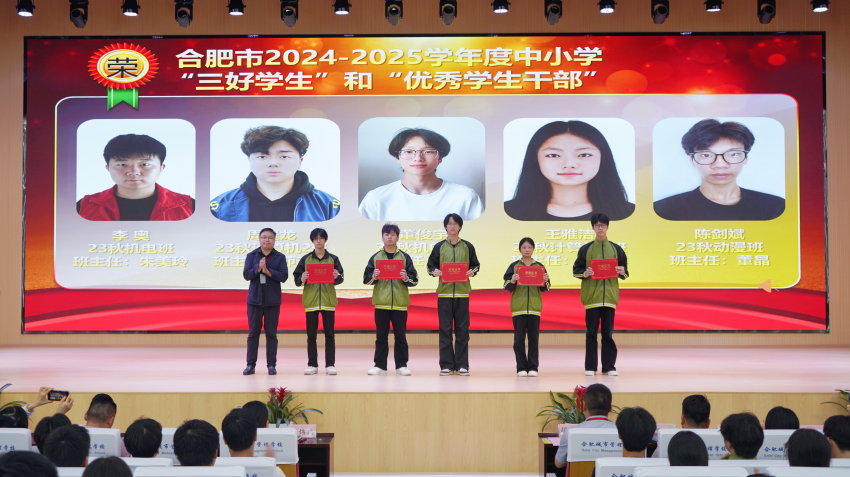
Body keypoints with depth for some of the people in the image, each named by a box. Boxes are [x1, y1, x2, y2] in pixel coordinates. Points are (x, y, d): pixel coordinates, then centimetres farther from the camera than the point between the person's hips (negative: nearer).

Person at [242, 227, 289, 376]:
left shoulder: (280, 257, 4)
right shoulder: (251, 256, 6)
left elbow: (284, 276, -7)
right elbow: (246, 274, -3)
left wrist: (268, 271, -17)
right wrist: (258, 268, -19)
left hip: (272, 301, -1)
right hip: (255, 299, 1)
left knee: (271, 333, 2)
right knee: (253, 333, 4)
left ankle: (271, 365, 7)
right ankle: (251, 365, 8)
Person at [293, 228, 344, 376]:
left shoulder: (333, 258, 7)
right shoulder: (306, 259, 7)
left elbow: (340, 279, 5)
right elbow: (297, 280, 6)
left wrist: (337, 276, -17)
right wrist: (302, 279, -15)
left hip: (328, 301, 0)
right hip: (311, 301, 0)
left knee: (329, 334, 1)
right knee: (311, 335, 2)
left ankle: (330, 365, 4)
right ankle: (312, 365, 8)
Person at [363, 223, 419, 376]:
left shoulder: (405, 257, 7)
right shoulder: (375, 257, 9)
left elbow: (415, 279, 6)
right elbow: (366, 279, 8)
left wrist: (406, 278, -14)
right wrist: (374, 276, -12)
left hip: (400, 302, -1)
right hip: (381, 302, 1)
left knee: (400, 335, 2)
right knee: (381, 335, 4)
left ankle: (401, 365, 8)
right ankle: (380, 365, 10)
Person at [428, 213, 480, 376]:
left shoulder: (467, 246, 10)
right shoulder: (439, 247, 9)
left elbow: (476, 264, 14)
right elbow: (430, 266, 12)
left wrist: (472, 271, -7)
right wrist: (435, 272, -9)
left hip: (462, 292, 0)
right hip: (444, 291, 0)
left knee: (462, 329, 1)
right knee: (445, 329, -1)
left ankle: (462, 365, 6)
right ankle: (446, 365, 4)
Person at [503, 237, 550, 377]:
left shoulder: (539, 266, 10)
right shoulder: (514, 266, 6)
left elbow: (545, 289, 11)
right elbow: (507, 287, 3)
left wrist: (545, 281, -9)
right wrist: (512, 280, -17)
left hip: (534, 306, 1)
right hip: (518, 306, -1)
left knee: (534, 338, 1)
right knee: (519, 338, -1)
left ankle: (533, 367, 6)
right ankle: (521, 367, 4)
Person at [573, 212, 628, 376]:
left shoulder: (616, 249, 10)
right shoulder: (585, 249, 5)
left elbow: (625, 272, 14)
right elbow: (576, 270, 7)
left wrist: (622, 272, -8)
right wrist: (585, 273, -13)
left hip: (609, 295, 1)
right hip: (591, 295, -1)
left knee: (608, 333, 3)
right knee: (591, 332, 1)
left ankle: (609, 366, 8)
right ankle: (590, 367, 5)